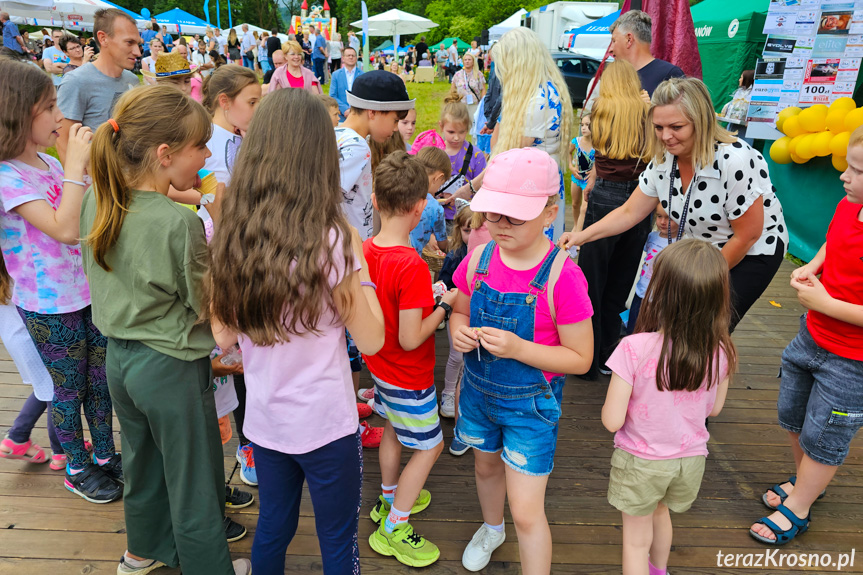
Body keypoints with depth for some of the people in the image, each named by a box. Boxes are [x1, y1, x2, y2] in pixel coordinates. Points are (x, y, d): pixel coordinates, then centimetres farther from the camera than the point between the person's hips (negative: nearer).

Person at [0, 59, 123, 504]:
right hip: (50, 308, -7)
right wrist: (75, 164, -28)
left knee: (100, 380, 17)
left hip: (88, 292, 7)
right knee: (70, 390, 11)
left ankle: (105, 454, 36)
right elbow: (66, 229, -31)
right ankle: (78, 468, 32)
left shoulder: (49, 163, 6)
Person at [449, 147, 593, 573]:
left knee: (527, 513, 0)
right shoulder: (479, 259, -11)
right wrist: (458, 330, -17)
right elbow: (460, 311, 7)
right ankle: (491, 527, 62)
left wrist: (518, 348, -32)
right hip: (479, 389, 6)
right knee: (486, 465, 31)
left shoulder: (562, 276, -25)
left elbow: (579, 359, -19)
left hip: (531, 402, -5)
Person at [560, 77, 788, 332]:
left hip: (755, 253, -6)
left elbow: (747, 235, -21)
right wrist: (581, 236, -18)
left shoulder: (735, 161, -30)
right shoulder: (663, 160, -11)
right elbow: (629, 212, -4)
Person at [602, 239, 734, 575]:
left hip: (640, 462, -5)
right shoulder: (720, 352, -18)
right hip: (689, 459, 5)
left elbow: (612, 421, -23)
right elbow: (714, 409, 0)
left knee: (636, 541, 19)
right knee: (659, 510, 35)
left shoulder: (634, 349, -30)